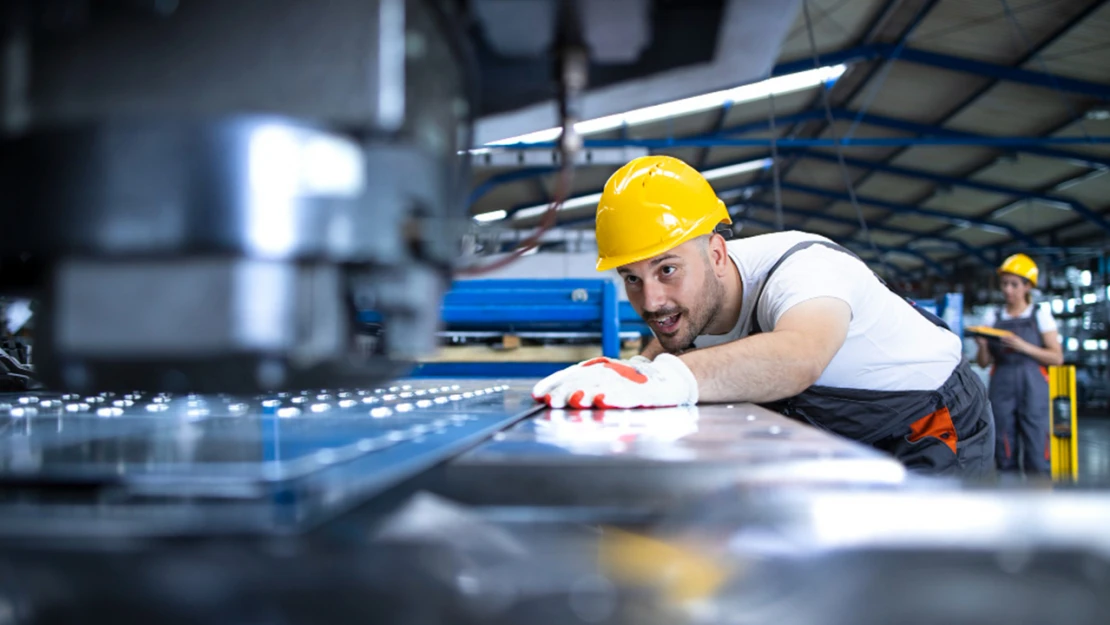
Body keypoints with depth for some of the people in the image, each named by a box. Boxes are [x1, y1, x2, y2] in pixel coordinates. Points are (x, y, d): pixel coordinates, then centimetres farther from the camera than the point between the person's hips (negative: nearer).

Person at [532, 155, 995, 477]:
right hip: (841, 438, 7)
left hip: (935, 427, -7)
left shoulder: (804, 268, -38)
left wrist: (665, 380, -79)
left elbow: (797, 357, -62)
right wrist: (639, 369, -20)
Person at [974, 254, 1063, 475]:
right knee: (1005, 457, 1)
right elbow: (983, 362, 11)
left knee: (1037, 458, -8)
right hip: (1001, 388, 2)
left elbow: (1057, 357, 1)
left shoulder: (1040, 314, 6)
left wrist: (1023, 346, -12)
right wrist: (982, 346, -10)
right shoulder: (992, 316, 12)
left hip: (1033, 388, -2)